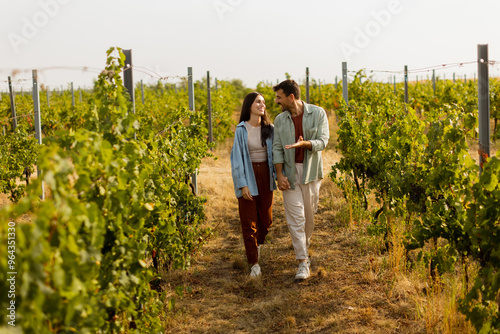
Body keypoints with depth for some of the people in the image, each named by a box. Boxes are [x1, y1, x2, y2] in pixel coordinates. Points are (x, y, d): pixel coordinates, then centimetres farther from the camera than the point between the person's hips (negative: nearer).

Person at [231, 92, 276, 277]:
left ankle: (258, 243, 41)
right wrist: (242, 184, -12)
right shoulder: (241, 130, -6)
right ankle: (254, 263, 7)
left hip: (265, 174, 3)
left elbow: (275, 152, 8)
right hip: (247, 175, -3)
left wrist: (278, 175, -4)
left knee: (266, 219, 9)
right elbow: (237, 158, -7)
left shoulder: (269, 129, 4)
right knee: (249, 222, -1)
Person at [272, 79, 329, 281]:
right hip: (290, 173, 1)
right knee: (295, 218, -6)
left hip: (310, 172, -1)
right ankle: (303, 264, -5)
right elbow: (277, 148, 2)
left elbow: (322, 142, -11)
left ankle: (304, 247, 37)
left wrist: (303, 144, -29)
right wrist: (279, 175, -9)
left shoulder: (318, 113, -4)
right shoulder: (280, 120, 4)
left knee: (309, 215, 10)